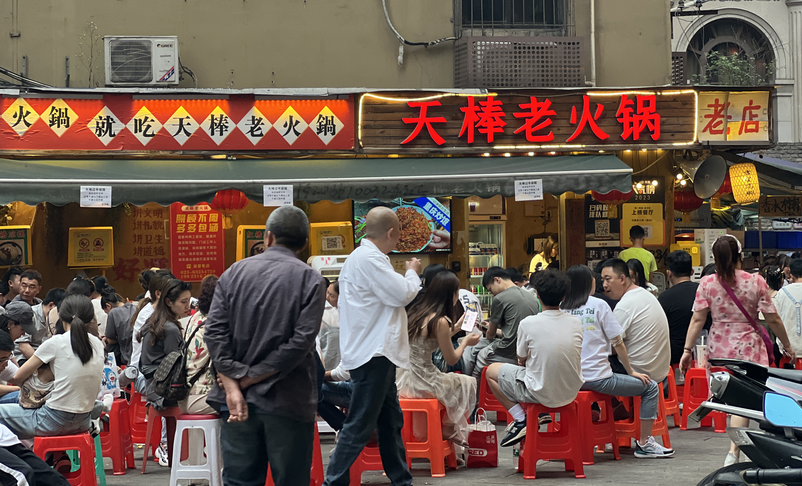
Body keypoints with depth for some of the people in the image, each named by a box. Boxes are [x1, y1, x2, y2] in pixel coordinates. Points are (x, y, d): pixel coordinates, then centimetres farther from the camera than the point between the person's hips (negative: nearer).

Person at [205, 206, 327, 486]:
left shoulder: (234, 273, 5)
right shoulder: (311, 280, -4)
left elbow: (215, 332, -4)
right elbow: (300, 342, -14)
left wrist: (233, 386, -8)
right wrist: (250, 378, -9)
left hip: (239, 401, 3)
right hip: (287, 402, -3)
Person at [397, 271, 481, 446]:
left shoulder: (416, 312, 5)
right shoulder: (440, 322, -19)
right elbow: (451, 359, -9)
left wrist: (456, 327, 28)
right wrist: (466, 341, 9)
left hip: (405, 379, 8)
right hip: (423, 383, -8)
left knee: (452, 381, 34)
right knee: (469, 384, 19)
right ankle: (451, 432, 27)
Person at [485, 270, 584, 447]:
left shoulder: (528, 324, -17)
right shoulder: (575, 323, -5)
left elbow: (521, 358, -1)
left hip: (541, 394, -5)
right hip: (571, 393, 5)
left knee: (492, 371, 17)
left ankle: (520, 420, 7)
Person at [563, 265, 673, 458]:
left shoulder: (561, 308, 7)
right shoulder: (598, 305, -4)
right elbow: (617, 343, -3)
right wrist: (631, 371, 9)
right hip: (596, 376, -6)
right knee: (650, 387, 7)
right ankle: (644, 444, 6)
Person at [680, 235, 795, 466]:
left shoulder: (707, 284, -4)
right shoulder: (756, 282, -6)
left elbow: (698, 319, -6)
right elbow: (772, 319, -2)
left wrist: (687, 349, -1)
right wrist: (787, 345, 10)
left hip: (719, 349, 2)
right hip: (748, 349, -2)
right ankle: (734, 450, -13)